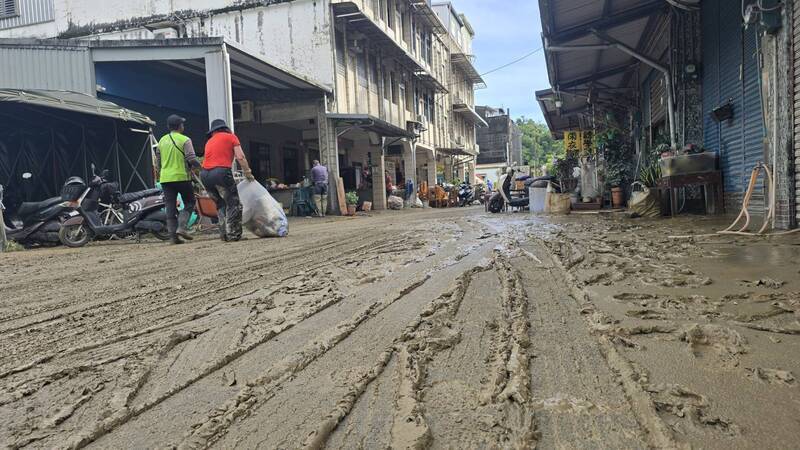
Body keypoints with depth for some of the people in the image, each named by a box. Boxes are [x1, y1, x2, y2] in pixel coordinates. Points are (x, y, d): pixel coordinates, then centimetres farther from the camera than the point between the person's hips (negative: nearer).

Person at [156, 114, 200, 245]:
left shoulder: (162, 140, 12)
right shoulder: (185, 140, -7)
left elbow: (158, 161, 17)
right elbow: (192, 159, -14)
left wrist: (159, 173, 31)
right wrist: (198, 166, 6)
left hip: (165, 178, 5)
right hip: (182, 177, -5)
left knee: (170, 207, 6)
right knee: (189, 203, 8)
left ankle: (173, 235, 4)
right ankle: (182, 227, -9)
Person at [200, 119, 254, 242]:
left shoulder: (209, 142, 28)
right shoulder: (231, 136, 11)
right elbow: (240, 157, 0)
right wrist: (248, 173, 9)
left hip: (205, 174, 6)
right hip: (221, 172, -6)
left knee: (221, 205, 18)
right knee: (233, 205, 0)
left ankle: (224, 234, 15)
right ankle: (233, 235, -5)